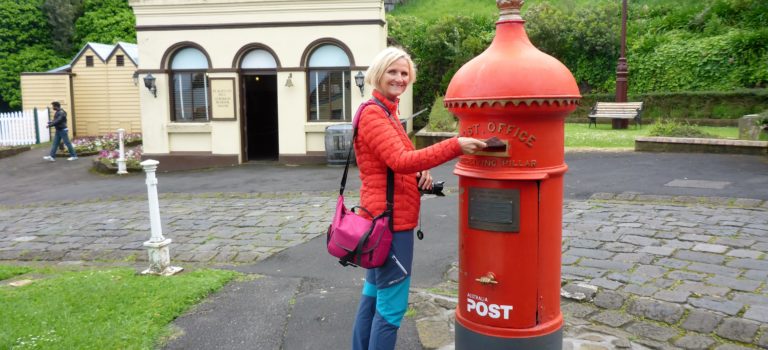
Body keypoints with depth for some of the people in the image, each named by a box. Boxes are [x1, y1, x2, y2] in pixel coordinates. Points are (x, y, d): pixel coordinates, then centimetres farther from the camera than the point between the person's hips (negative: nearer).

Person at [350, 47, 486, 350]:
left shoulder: (386, 113, 15)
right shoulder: (373, 113, -16)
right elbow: (400, 161, -28)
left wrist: (421, 174, -2)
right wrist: (455, 146, -32)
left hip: (385, 218, 11)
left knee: (373, 296, 19)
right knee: (392, 307, -3)